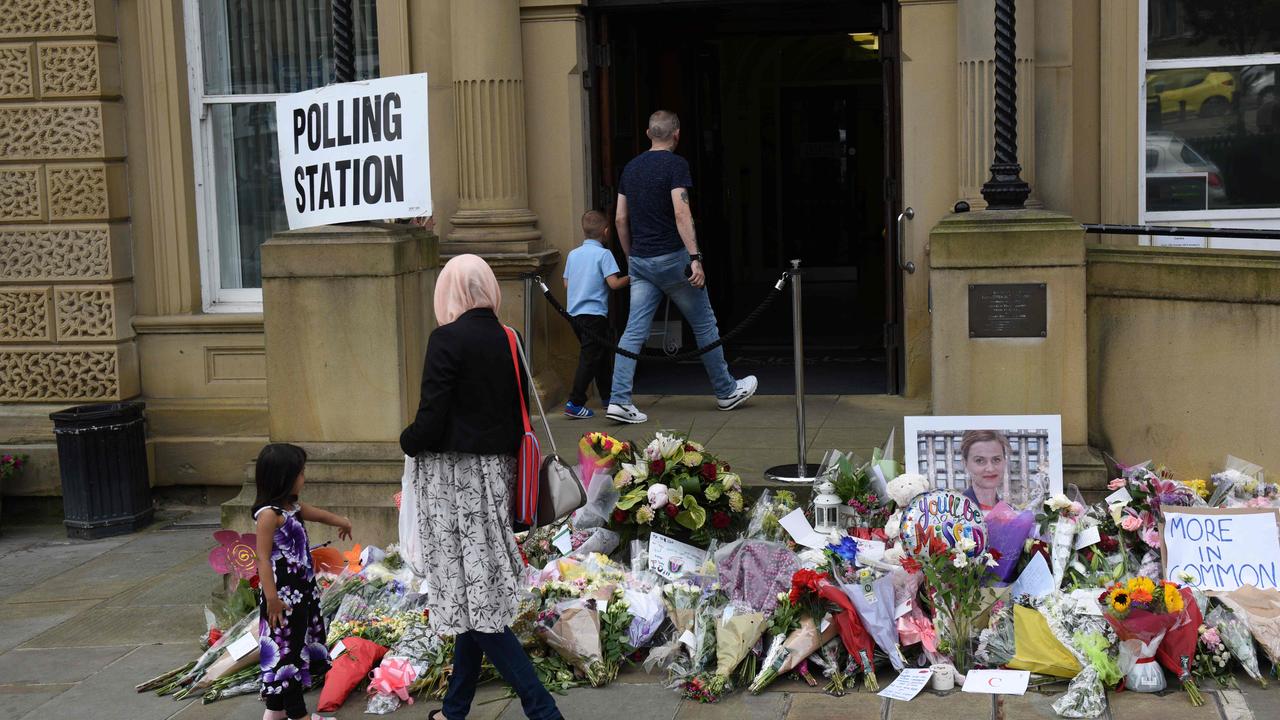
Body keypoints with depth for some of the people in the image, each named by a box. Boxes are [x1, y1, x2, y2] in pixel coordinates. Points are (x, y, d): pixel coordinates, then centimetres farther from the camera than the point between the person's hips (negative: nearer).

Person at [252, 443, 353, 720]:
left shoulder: (292, 506, 8)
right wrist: (271, 598, -25)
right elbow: (263, 558, -22)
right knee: (287, 649, -1)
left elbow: (316, 513, 29)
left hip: (301, 591, 10)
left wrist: (341, 521, 47)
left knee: (297, 647, 16)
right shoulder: (269, 514, -20)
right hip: (284, 595, -10)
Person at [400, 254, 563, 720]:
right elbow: (519, 412, 11)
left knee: (472, 595, -4)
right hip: (496, 473, 8)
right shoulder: (507, 340, 6)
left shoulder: (448, 340, -15)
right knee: (478, 592, 15)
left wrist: (408, 442, 2)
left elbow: (431, 419, -17)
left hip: (454, 476, -7)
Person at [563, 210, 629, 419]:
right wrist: (631, 278, 0)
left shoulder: (573, 254, 11)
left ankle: (607, 396, 29)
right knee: (589, 359, -7)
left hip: (574, 313, 8)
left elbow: (566, 285, 14)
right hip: (595, 313, -8)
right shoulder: (603, 254, -8)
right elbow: (613, 283, -15)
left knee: (602, 354, 19)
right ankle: (575, 403, -13)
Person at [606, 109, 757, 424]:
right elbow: (681, 213, -20)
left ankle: (619, 401, -6)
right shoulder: (675, 164, -9)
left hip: (640, 261, 6)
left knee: (634, 331, 2)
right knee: (704, 325, 9)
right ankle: (726, 392, 21)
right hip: (671, 257, -6)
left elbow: (621, 219, 13)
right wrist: (695, 258, -22)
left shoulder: (631, 168, 11)